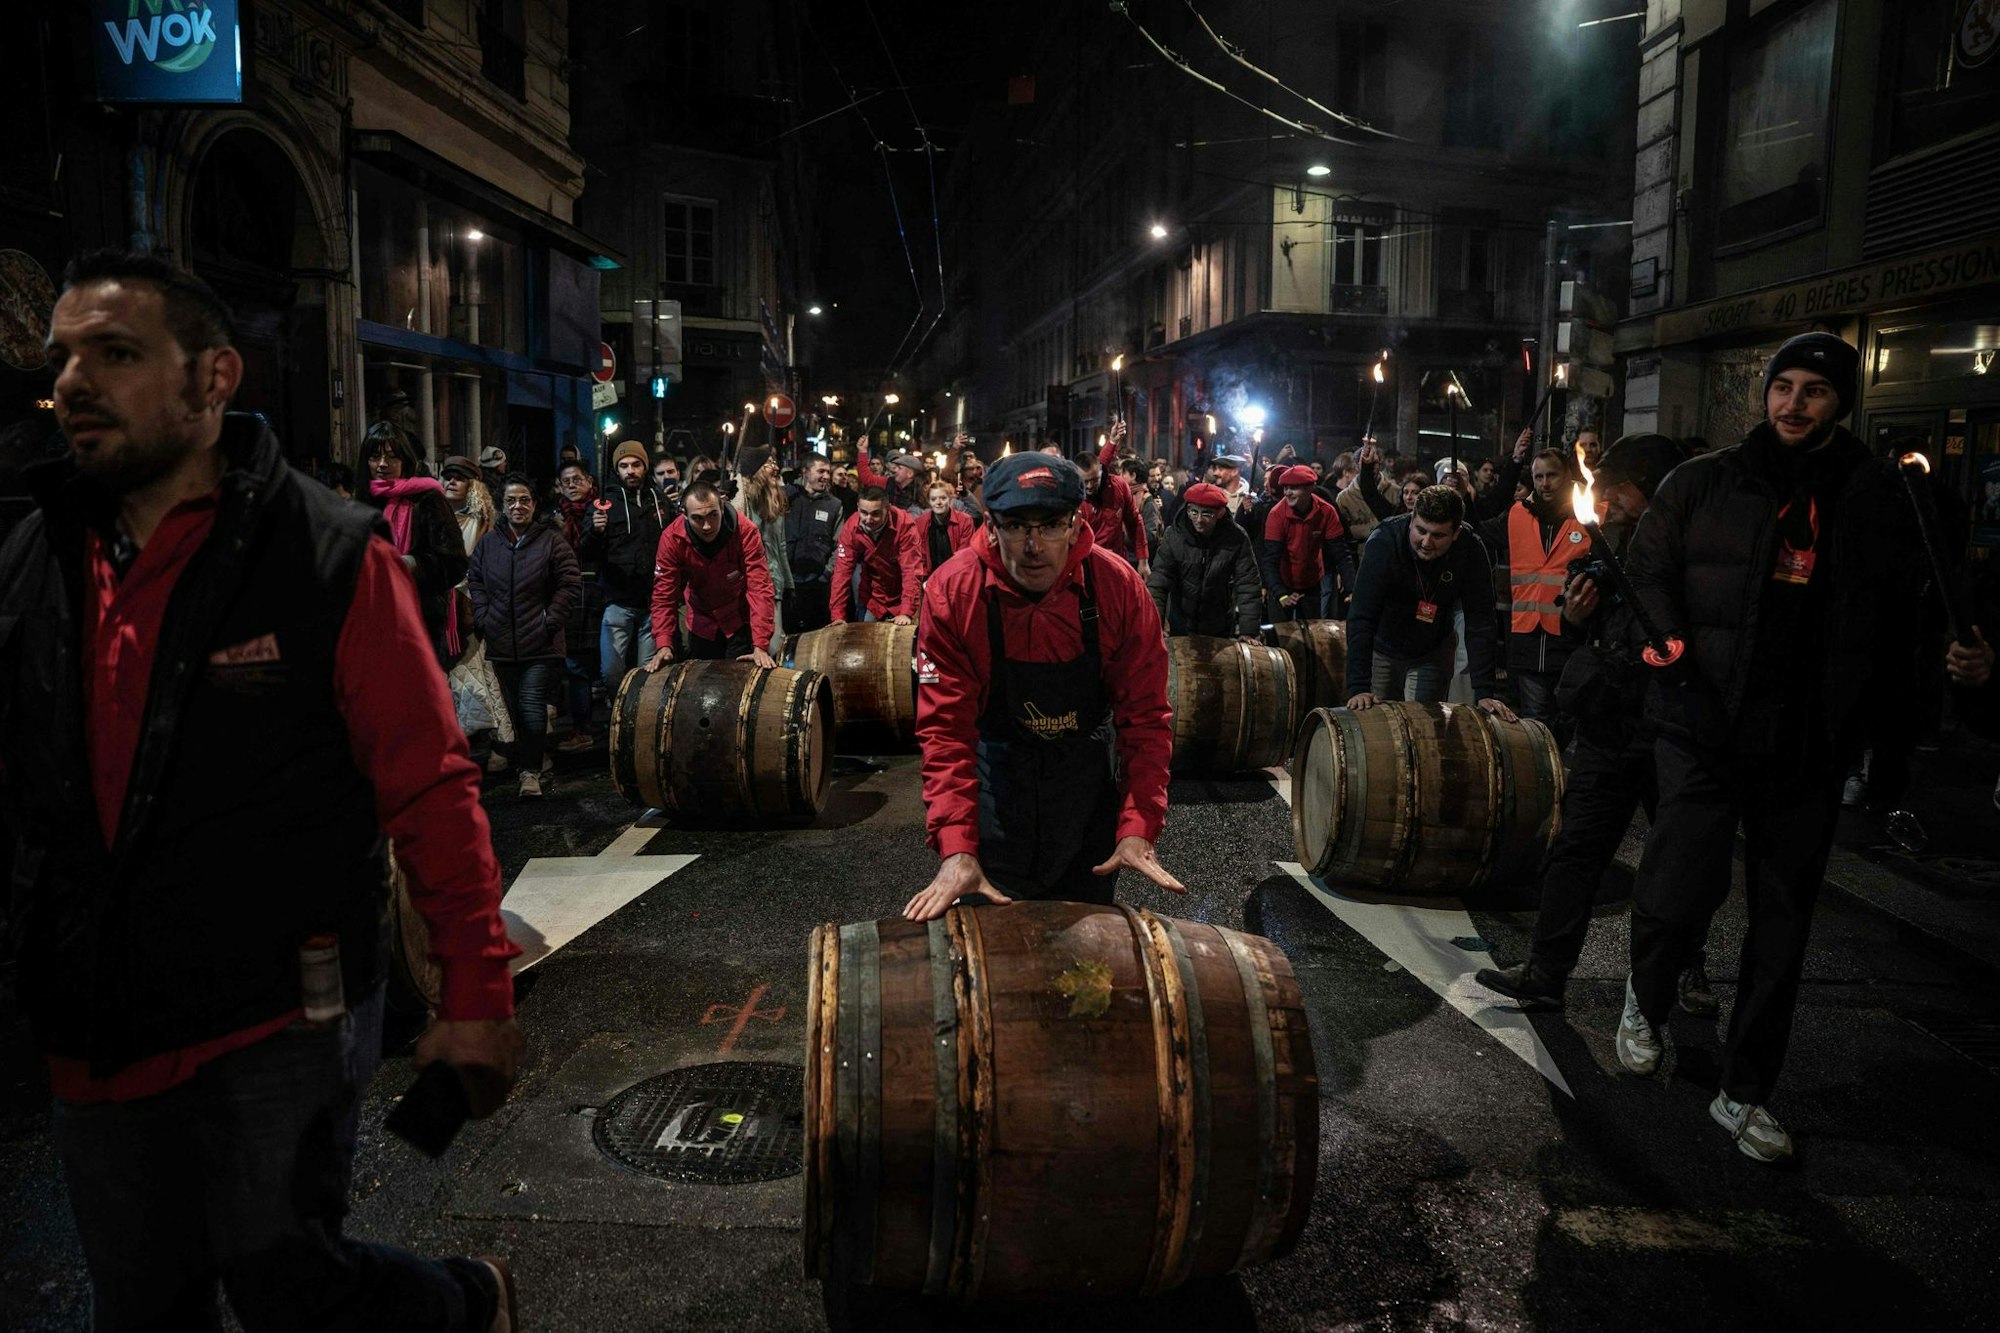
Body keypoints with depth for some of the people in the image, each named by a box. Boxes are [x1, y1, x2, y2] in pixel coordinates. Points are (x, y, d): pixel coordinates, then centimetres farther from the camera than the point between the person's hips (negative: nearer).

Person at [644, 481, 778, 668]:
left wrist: (760, 646, -38)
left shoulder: (746, 532, -28)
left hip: (740, 620, -2)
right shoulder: (672, 538, -22)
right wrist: (664, 645, -27)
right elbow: (664, 594, -17)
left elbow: (759, 589, -30)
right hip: (701, 624, 2)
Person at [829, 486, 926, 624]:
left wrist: (907, 613, -34)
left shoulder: (905, 525, -25)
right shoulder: (851, 527, -17)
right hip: (872, 598, 2)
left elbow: (911, 570, -27)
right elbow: (842, 570, -16)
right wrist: (838, 615, -22)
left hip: (900, 597, -2)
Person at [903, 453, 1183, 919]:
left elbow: (1145, 715, -15)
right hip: (995, 774, -1)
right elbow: (945, 727, -21)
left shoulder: (1119, 587, -19)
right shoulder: (953, 592, -21)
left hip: (1089, 776, 1)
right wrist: (956, 848, -29)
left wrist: (1138, 828, -24)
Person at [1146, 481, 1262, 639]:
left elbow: (1248, 587, -15)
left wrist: (1248, 631, -22)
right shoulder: (1174, 535, -15)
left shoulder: (1236, 539, -15)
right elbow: (1158, 583, -18)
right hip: (1180, 628, 0)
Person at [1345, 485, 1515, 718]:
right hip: (1382, 648, -1)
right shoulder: (1384, 542, -29)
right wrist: (1358, 687, -40)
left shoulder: (1471, 552, -22)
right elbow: (1361, 619, -33)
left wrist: (1485, 692, -26)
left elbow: (1479, 625, -20)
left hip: (1432, 653, 1)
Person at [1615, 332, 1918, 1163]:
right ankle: (1645, 1000, 23)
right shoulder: (1704, 482, 2)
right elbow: (1647, 571, 5)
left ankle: (1745, 1094, 24)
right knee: (1685, 888, -13)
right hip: (1706, 727, -2)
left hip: (1809, 745, 3)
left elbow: (1901, 608, 9)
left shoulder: (1874, 494, 6)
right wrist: (1670, 643, -12)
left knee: (1782, 926, 9)